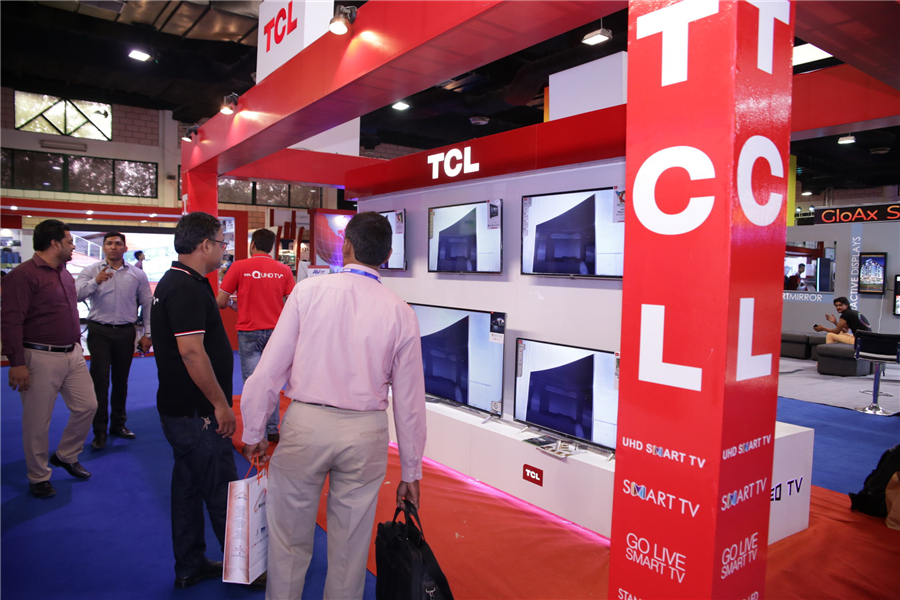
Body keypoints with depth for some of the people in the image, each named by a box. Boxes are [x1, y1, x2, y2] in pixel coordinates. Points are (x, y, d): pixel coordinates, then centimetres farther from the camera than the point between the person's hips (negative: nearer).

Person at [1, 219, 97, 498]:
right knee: (37, 421, 5)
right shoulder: (23, 275, -13)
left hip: (73, 355, 8)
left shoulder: (66, 275, 13)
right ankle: (38, 477, 21)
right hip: (40, 358, -8)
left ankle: (66, 455, 33)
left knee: (87, 406, 11)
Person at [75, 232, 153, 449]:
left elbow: (148, 304, 6)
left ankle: (118, 423, 26)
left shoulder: (137, 274, 5)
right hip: (99, 331, -2)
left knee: (121, 380, 12)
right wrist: (95, 281, -29)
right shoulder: (92, 271, 1)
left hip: (125, 332, 2)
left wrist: (147, 334, 2)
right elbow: (76, 295, -13)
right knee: (100, 380, -2)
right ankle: (99, 431, 8)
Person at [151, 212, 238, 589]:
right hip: (196, 413, -11)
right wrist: (221, 404, -20)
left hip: (180, 408, 11)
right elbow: (191, 351, -26)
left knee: (189, 485, 18)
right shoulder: (188, 288, -20)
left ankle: (190, 567, 31)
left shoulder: (173, 282, 13)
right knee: (223, 492, 2)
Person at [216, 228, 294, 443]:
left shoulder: (239, 267, -5)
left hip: (249, 332, -2)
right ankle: (272, 431, 21)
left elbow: (221, 303, -3)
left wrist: (235, 304, 19)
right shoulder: (284, 270, 0)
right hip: (275, 331, 3)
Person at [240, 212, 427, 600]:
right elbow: (409, 401, 1)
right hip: (366, 435, 1)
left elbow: (269, 369, -6)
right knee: (350, 546, 18)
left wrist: (254, 432, 8)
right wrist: (410, 473, 11)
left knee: (289, 540, 19)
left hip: (306, 423, -1)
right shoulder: (401, 313, -2)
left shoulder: (308, 291, -6)